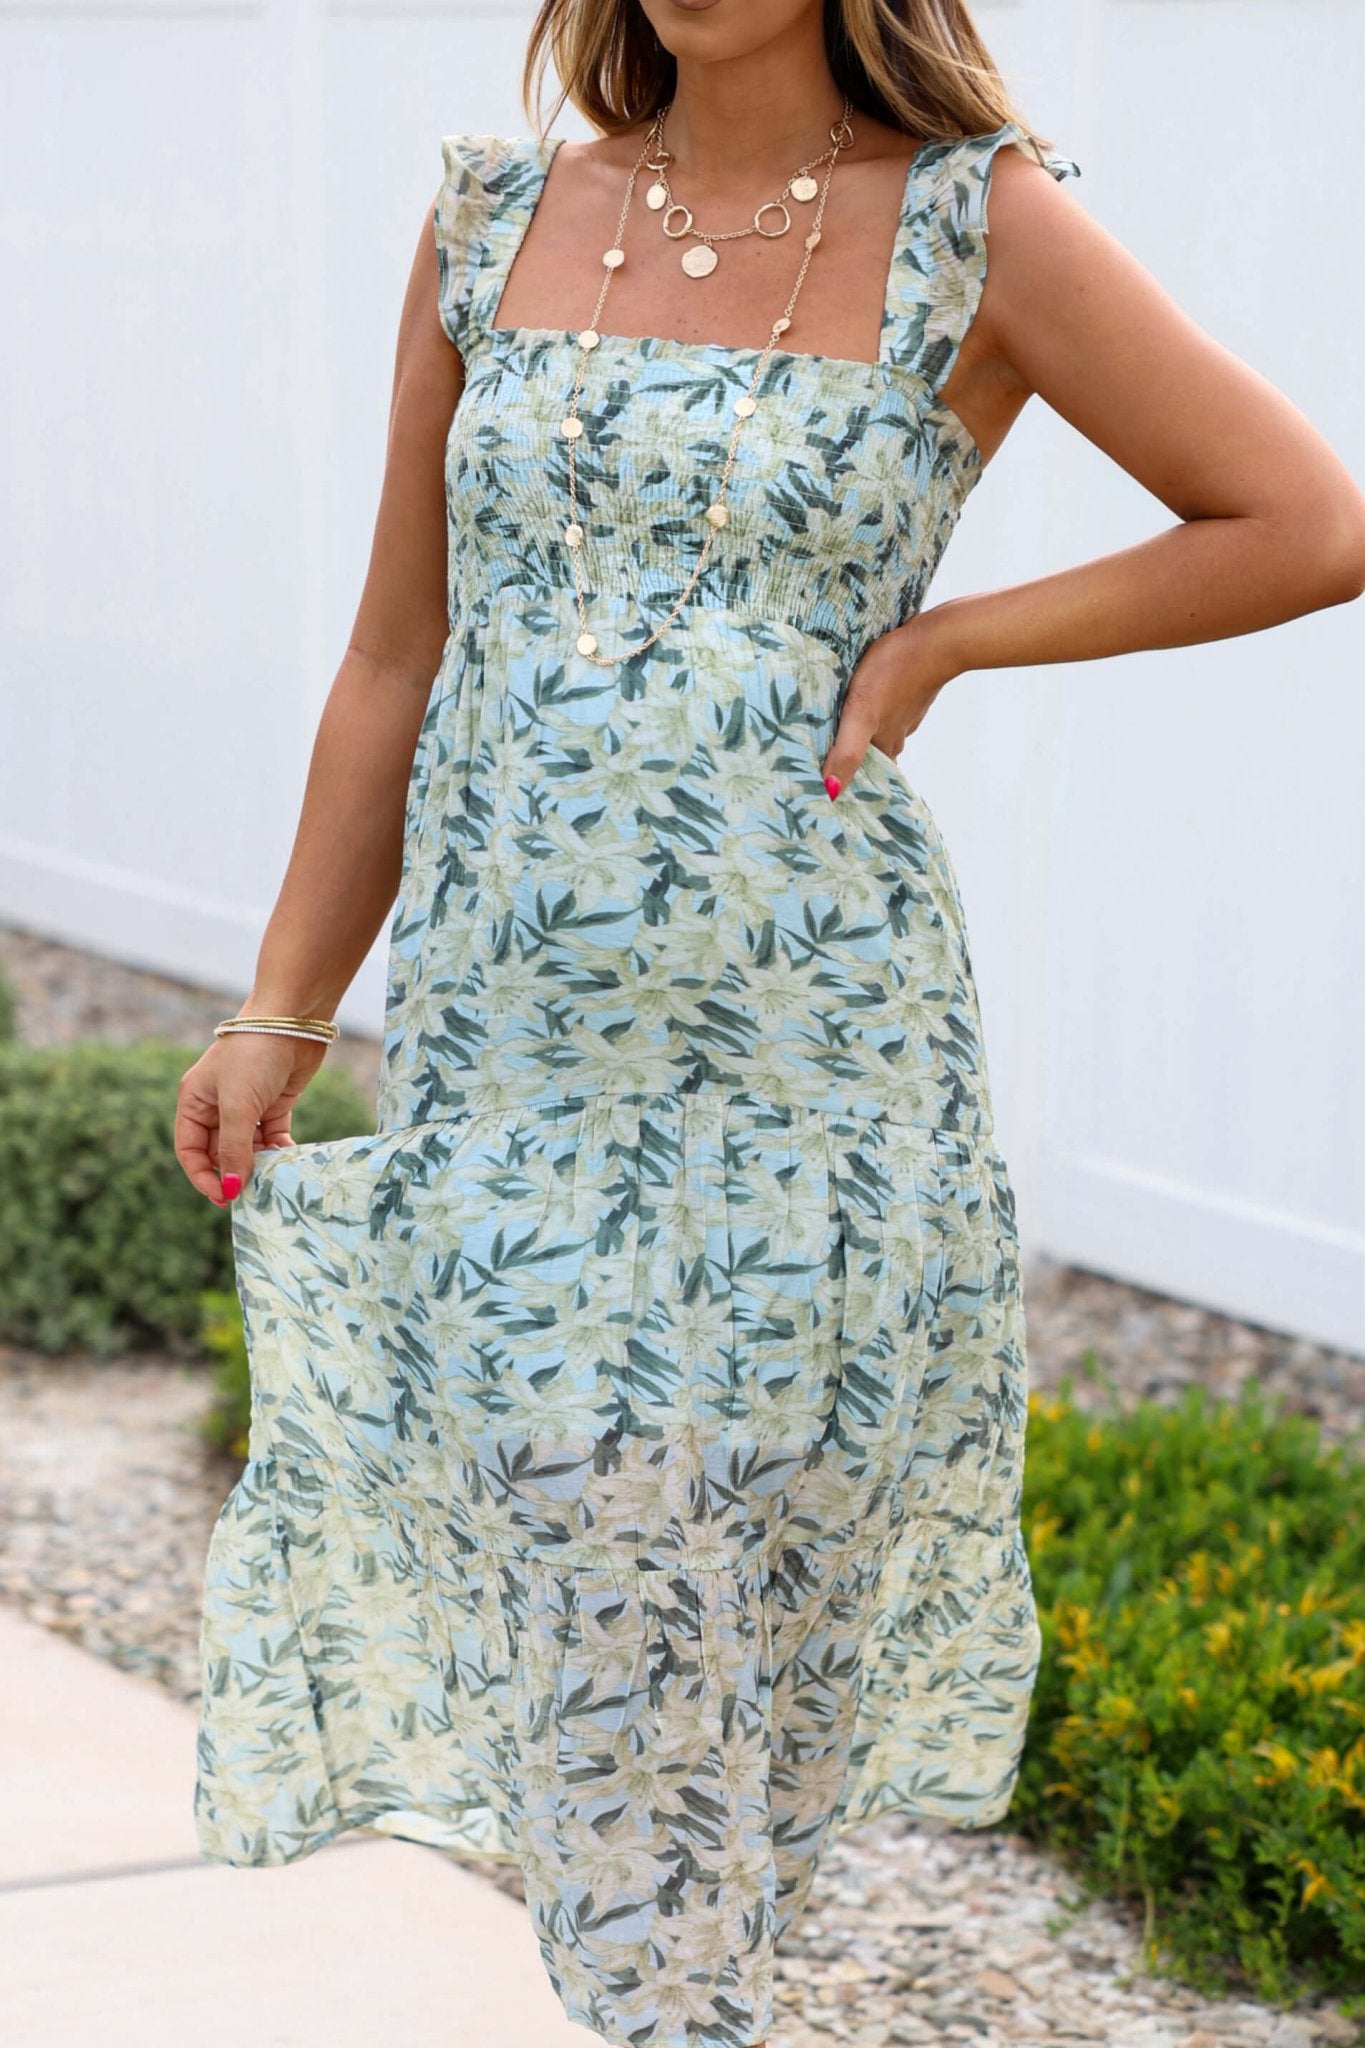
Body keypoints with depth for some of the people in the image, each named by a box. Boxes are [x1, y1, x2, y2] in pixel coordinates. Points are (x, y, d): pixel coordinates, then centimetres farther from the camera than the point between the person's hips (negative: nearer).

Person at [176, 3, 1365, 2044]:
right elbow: (395, 665, 12)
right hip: (507, 1041, 2)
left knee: (776, 1598, 9)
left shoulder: (977, 225, -3)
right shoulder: (495, 220, 7)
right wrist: (281, 1014, 10)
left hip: (816, 1036, -2)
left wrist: (936, 645, -5)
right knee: (602, 1630, -2)